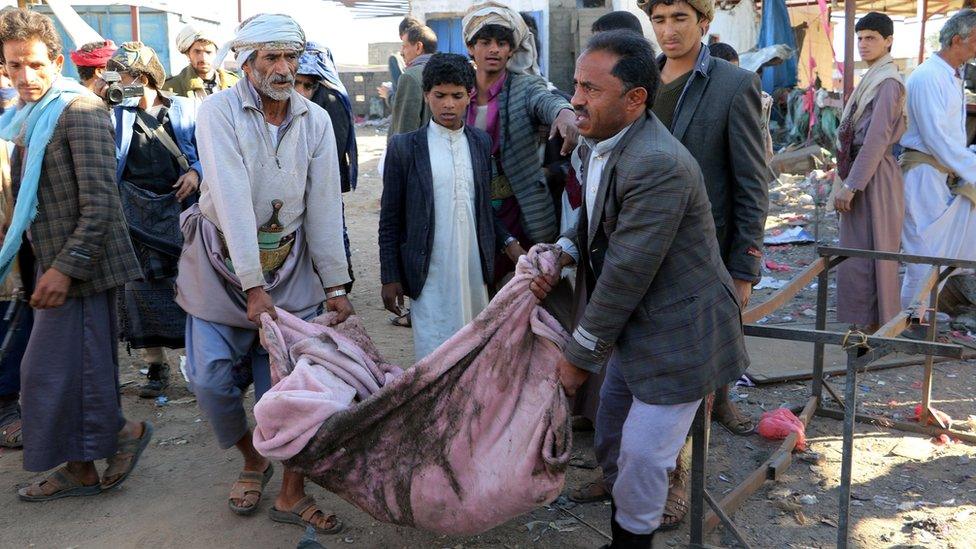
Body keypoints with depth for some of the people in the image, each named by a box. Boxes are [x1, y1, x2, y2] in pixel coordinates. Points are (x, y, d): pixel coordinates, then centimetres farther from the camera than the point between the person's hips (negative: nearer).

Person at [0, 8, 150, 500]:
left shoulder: (80, 110, -14)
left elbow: (100, 202, -20)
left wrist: (66, 267, -22)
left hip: (80, 265, -9)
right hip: (54, 261, 9)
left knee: (55, 371, -5)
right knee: (69, 366, 14)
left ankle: (125, 431, 14)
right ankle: (79, 470, 25)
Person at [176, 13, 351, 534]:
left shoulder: (315, 121, -2)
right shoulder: (219, 111, -13)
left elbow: (325, 206, -3)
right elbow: (233, 199, -21)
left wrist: (334, 285, -5)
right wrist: (252, 286, -27)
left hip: (290, 264, 2)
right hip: (222, 260, -1)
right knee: (211, 379, 0)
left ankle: (292, 494, 15)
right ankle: (252, 460, 28)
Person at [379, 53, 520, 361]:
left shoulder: (481, 143, 10)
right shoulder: (404, 147, -1)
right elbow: (390, 220, 1)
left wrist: (507, 241, 1)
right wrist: (390, 278, -1)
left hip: (475, 270, 3)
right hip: (430, 276, -3)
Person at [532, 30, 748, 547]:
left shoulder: (658, 165, -29)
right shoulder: (597, 142, 0)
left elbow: (628, 273, -27)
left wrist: (580, 355, -17)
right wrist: (563, 252, -5)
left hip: (676, 334, -9)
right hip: (632, 327, 9)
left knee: (641, 457, -1)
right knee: (611, 446, 19)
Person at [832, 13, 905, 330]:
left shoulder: (887, 82, -14)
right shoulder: (873, 79, 14)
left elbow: (877, 140, -20)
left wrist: (851, 186, -21)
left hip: (874, 176, -10)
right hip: (862, 172, 10)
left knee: (866, 252, -5)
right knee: (862, 251, 15)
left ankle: (872, 324, 3)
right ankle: (869, 322, 25)